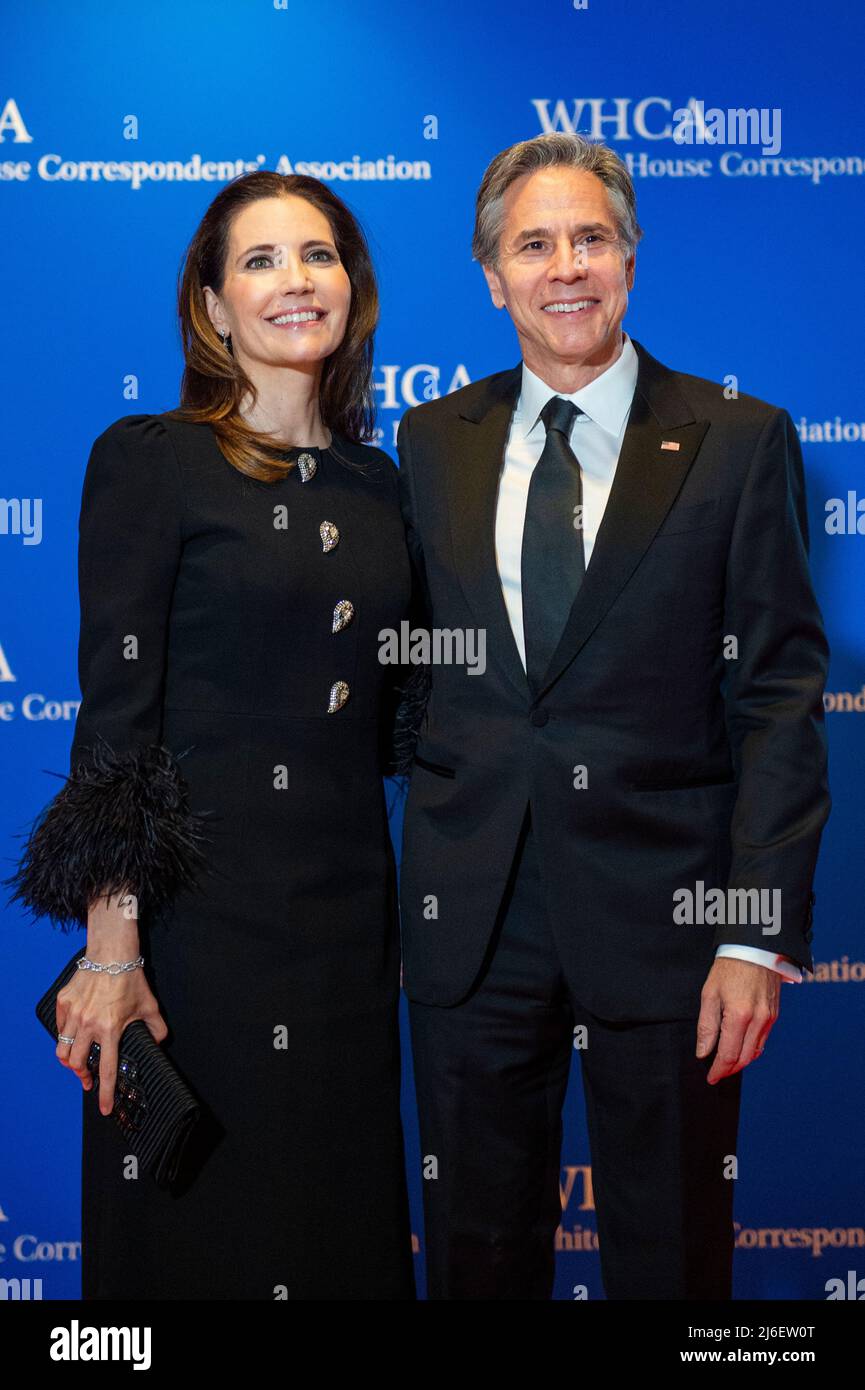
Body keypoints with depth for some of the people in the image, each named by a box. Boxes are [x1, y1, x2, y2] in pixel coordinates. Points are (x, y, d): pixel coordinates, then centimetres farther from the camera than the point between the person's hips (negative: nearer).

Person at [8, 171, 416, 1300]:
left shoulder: (376, 480, 10)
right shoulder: (150, 460, -6)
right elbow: (113, 714, -11)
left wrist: (408, 917, 9)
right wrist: (109, 949, -16)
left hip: (350, 907, 6)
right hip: (198, 909, -5)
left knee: (343, 1218, 15)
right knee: (197, 1224, 7)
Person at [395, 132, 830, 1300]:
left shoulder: (739, 441, -2)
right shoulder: (433, 440, 8)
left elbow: (780, 693, -5)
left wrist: (760, 931, -11)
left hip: (661, 907, -2)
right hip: (471, 913, 3)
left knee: (671, 1250, 12)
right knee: (476, 1246, 15)